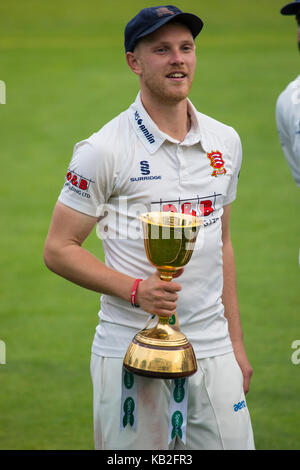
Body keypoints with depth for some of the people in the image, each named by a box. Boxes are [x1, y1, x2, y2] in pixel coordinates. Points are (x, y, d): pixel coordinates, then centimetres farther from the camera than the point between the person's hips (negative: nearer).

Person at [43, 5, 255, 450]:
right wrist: (135, 289, -17)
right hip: (131, 356, -4)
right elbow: (59, 249, -5)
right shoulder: (105, 149, -7)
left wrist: (236, 341, 16)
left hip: (211, 350, 5)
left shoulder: (225, 142, 10)